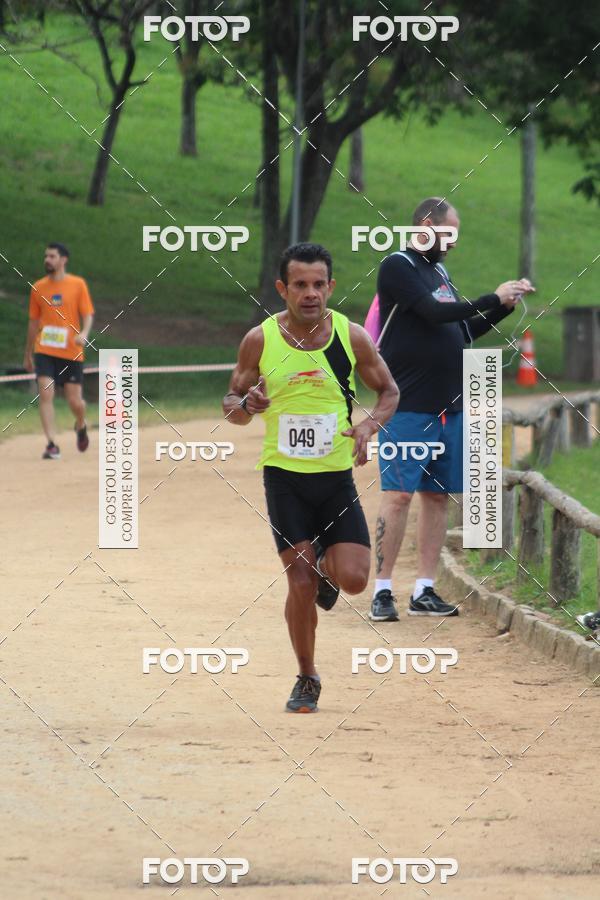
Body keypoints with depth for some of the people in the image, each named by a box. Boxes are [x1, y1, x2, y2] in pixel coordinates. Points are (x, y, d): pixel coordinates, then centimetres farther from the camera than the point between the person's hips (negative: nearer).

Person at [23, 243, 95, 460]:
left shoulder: (78, 284, 1)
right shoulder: (38, 287, 8)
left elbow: (88, 314, 0)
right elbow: (33, 322, 15)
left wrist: (84, 333, -22)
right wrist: (28, 355, 18)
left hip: (71, 352, -1)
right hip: (44, 351, 1)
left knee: (75, 401, 2)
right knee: (45, 395, -14)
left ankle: (81, 426, 36)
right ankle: (52, 445, -13)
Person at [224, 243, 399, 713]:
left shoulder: (353, 337, -4)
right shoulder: (260, 340, -5)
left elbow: (389, 391, 9)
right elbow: (231, 405, 5)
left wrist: (369, 425, -11)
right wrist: (248, 404, -20)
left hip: (337, 476, 1)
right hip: (284, 476, -1)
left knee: (353, 579, -10)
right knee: (301, 584, -6)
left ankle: (327, 568, 28)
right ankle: (307, 679, 15)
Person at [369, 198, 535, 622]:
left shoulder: (439, 271, 18)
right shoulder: (398, 266, -6)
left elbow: (463, 332, 20)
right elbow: (435, 313, -18)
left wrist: (505, 308, 9)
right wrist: (493, 299, -14)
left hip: (449, 407, 8)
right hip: (408, 407, -8)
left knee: (438, 495, 6)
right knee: (399, 495, -9)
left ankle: (425, 591, 10)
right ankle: (383, 591, -7)